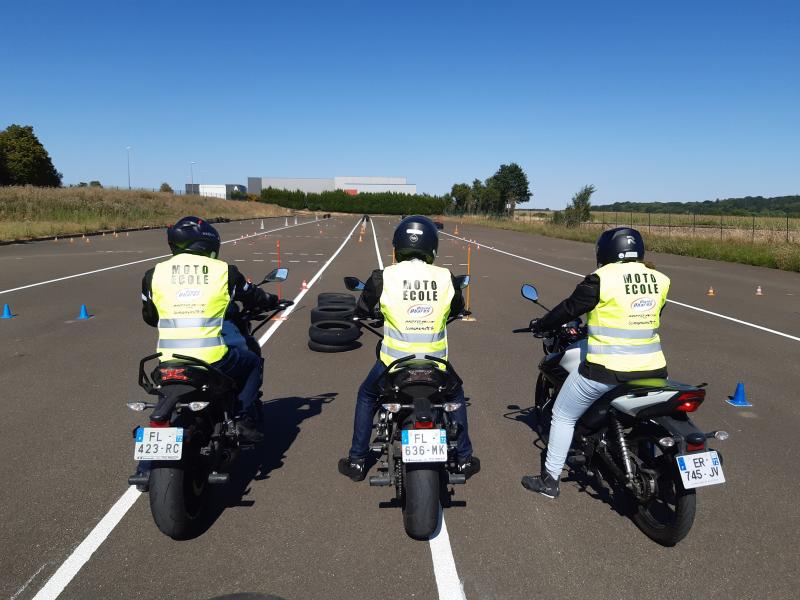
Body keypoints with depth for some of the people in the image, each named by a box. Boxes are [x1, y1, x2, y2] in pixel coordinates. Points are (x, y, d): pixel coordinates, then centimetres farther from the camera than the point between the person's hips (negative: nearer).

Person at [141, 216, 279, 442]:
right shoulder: (223, 271, 0)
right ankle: (244, 419, 12)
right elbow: (254, 297, 16)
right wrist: (272, 301, 38)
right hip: (215, 359, -3)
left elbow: (150, 317, 20)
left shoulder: (155, 274, 6)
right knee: (253, 362, 25)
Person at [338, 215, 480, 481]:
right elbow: (458, 308, 14)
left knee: (366, 396, 28)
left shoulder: (383, 277, -11)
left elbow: (362, 310, 5)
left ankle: (357, 461, 31)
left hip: (395, 361, -1)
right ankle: (464, 459, 35)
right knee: (456, 396, 32)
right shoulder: (446, 278, -6)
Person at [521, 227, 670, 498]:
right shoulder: (659, 280, 5)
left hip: (606, 369, -5)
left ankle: (550, 480, 19)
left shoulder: (602, 279, -11)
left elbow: (569, 309, -3)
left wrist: (539, 325, 14)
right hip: (652, 368, 5)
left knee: (563, 417, 12)